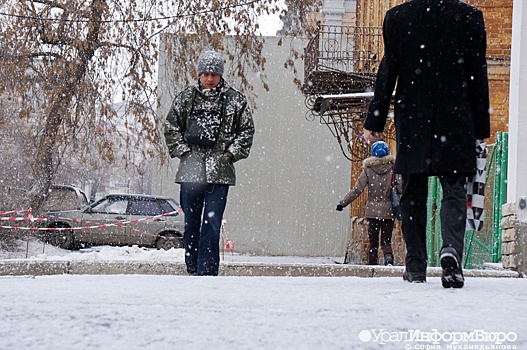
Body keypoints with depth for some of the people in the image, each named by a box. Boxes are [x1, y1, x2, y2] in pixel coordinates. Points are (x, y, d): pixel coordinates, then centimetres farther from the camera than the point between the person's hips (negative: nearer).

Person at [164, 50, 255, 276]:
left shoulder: (235, 100, 6)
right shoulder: (186, 98, 8)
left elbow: (247, 131, 11)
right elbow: (171, 127, 12)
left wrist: (230, 154, 0)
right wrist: (183, 152, 1)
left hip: (219, 172, -2)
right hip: (190, 170, 2)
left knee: (212, 225, -8)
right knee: (191, 223, 6)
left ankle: (208, 272, -7)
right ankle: (192, 270, 16)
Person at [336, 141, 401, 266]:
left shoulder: (368, 169, -2)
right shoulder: (392, 167, -2)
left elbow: (357, 189, -5)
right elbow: (401, 187, -7)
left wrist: (343, 203, 2)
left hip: (372, 211, 0)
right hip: (388, 211, 0)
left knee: (373, 241, 10)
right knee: (386, 240, 5)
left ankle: (372, 263, 4)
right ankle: (388, 256, -23)